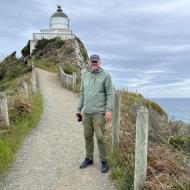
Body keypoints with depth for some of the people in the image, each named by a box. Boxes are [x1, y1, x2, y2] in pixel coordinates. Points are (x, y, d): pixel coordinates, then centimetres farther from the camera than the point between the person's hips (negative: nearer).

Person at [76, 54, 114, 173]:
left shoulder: (106, 75, -2)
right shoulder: (85, 76, 14)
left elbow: (110, 94, -7)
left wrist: (109, 110, -15)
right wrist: (79, 109, 15)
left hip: (99, 113, -5)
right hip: (86, 113, 5)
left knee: (101, 138, -2)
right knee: (88, 136, 12)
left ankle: (104, 161, 14)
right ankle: (89, 159, 27)